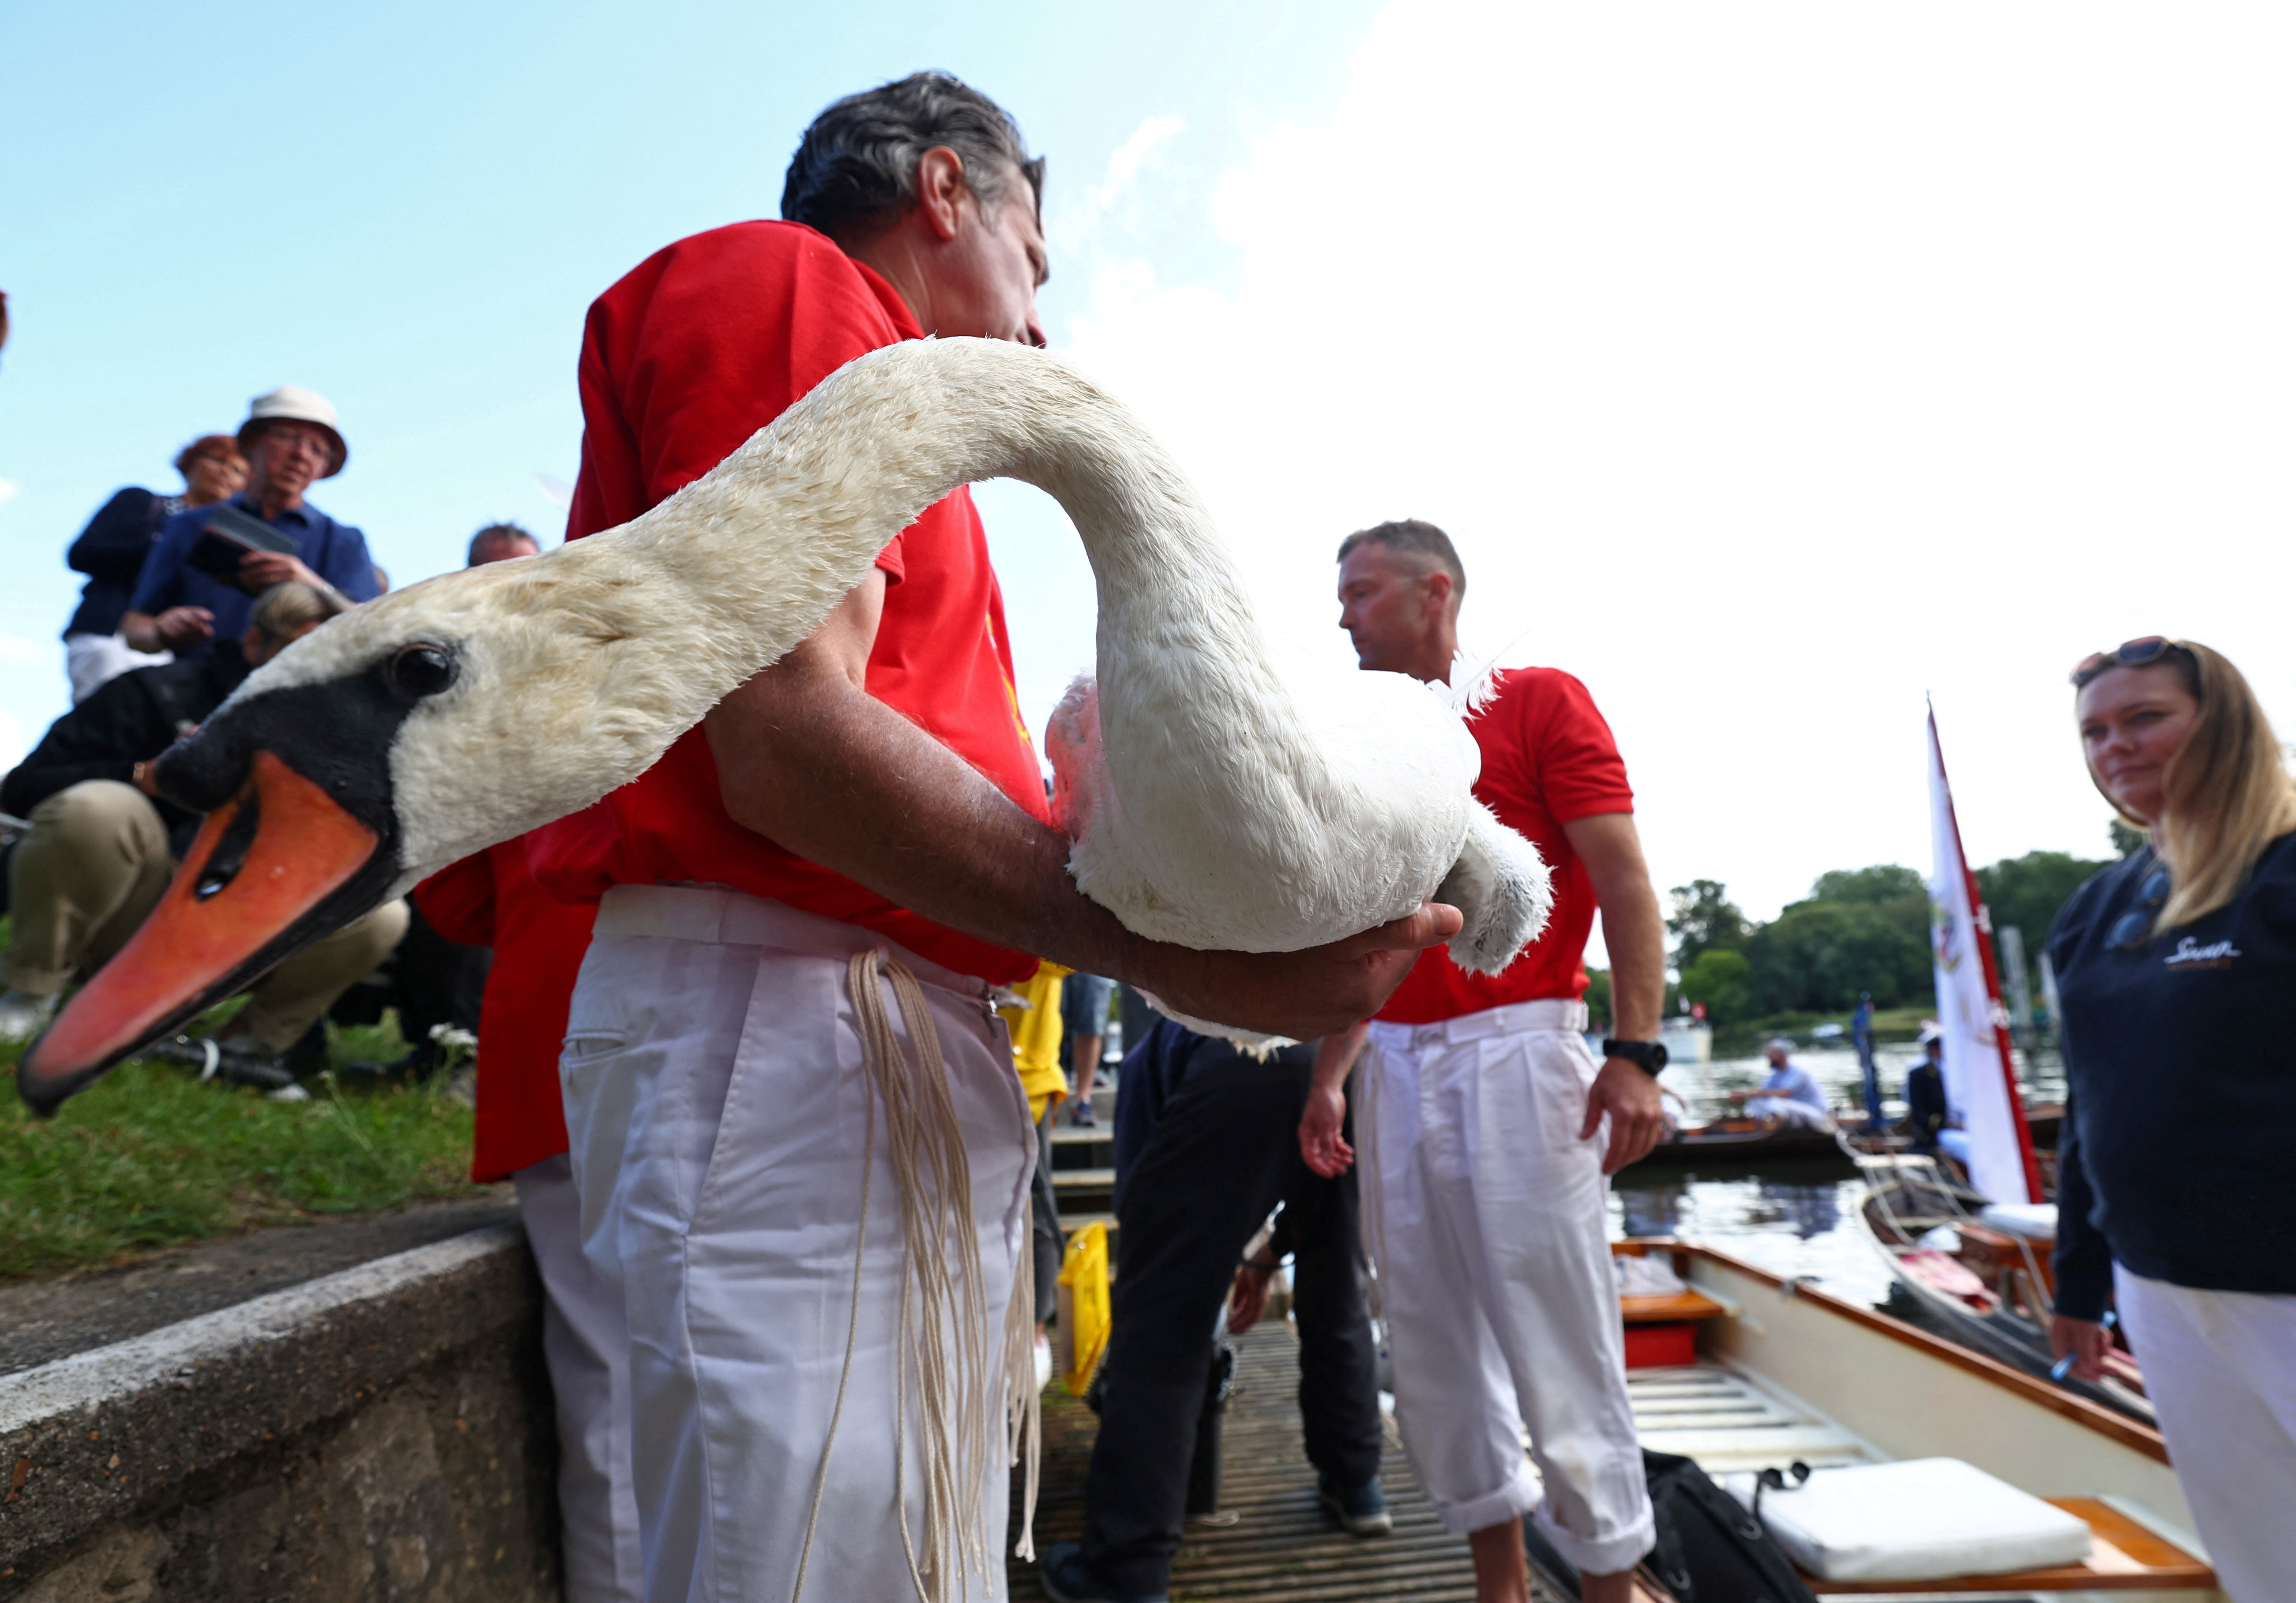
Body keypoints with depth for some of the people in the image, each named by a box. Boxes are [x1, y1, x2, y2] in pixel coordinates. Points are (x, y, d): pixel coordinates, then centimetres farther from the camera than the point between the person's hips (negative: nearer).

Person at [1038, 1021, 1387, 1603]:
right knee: (1338, 1300, 27)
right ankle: (1355, 1486, 42)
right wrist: (1268, 1259, 54)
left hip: (1239, 1079, -4)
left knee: (1159, 1320, 6)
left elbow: (1137, 1197, 31)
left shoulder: (1150, 1056, 37)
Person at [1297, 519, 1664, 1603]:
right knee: (1432, 1349, 10)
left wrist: (1634, 1051, -16)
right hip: (1397, 1066, 6)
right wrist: (1328, 1080, 14)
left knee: (1559, 1344, -1)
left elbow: (1624, 882, -7)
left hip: (1513, 1051, -6)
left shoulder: (1540, 701, 1)